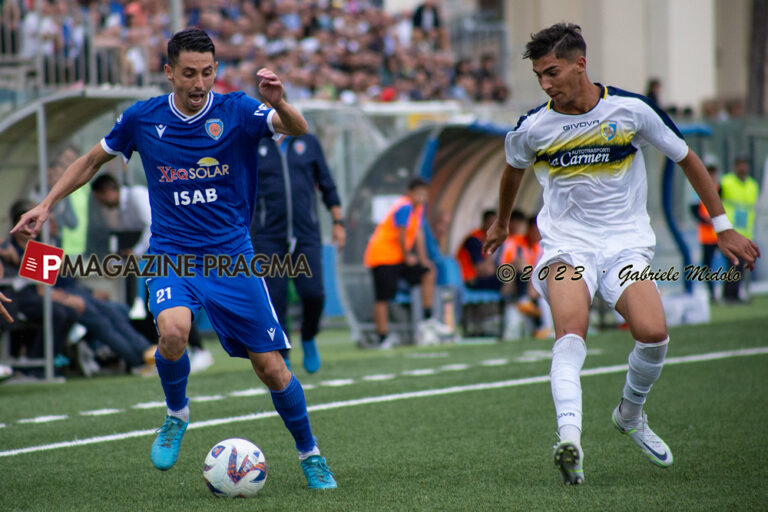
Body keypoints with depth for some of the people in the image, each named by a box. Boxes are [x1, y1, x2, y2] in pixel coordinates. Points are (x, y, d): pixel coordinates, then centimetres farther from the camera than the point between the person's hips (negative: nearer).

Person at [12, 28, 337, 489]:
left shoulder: (237, 112, -8)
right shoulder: (143, 119, -2)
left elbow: (297, 129, -26)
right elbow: (93, 160, 15)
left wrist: (279, 104, -47)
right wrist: (47, 204, 9)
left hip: (232, 256, 0)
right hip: (172, 254, 0)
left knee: (270, 365, -1)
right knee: (173, 331, -31)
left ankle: (310, 456, 22)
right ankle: (176, 415, -1)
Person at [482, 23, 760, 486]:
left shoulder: (631, 109, -6)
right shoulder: (532, 128, -2)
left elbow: (687, 158, 7)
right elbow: (514, 170, 22)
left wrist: (722, 226, 8)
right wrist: (501, 224, 37)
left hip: (626, 242, 0)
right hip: (566, 244, 0)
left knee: (653, 333, -22)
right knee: (571, 332, -30)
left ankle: (631, 414, 9)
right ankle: (570, 438, -45)